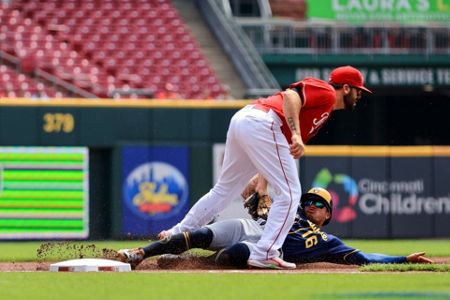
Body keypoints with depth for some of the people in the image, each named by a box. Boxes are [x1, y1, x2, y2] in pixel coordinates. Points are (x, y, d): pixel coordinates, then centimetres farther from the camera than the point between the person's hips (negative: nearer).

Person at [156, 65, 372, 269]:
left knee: (224, 191, 19)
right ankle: (264, 254, -11)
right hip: (261, 123, -10)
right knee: (289, 193, -6)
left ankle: (176, 235, 23)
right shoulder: (326, 93, 3)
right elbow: (291, 96, -17)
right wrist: (296, 135, -26)